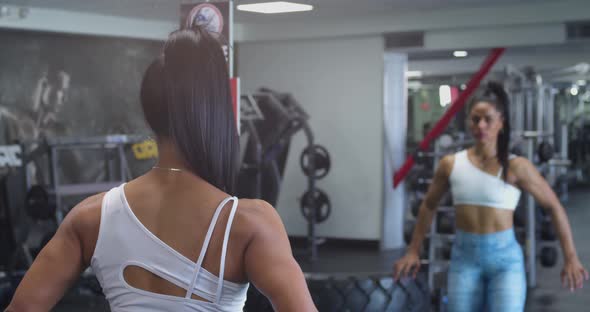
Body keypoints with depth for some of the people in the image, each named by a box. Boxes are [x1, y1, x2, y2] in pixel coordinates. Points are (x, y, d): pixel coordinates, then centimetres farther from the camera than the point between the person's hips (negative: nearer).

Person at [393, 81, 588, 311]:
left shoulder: (516, 167, -7)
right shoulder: (451, 164, 1)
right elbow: (429, 206, 16)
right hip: (464, 257, 3)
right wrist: (413, 252, 15)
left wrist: (570, 258, -4)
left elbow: (554, 207, 0)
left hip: (505, 258, -3)